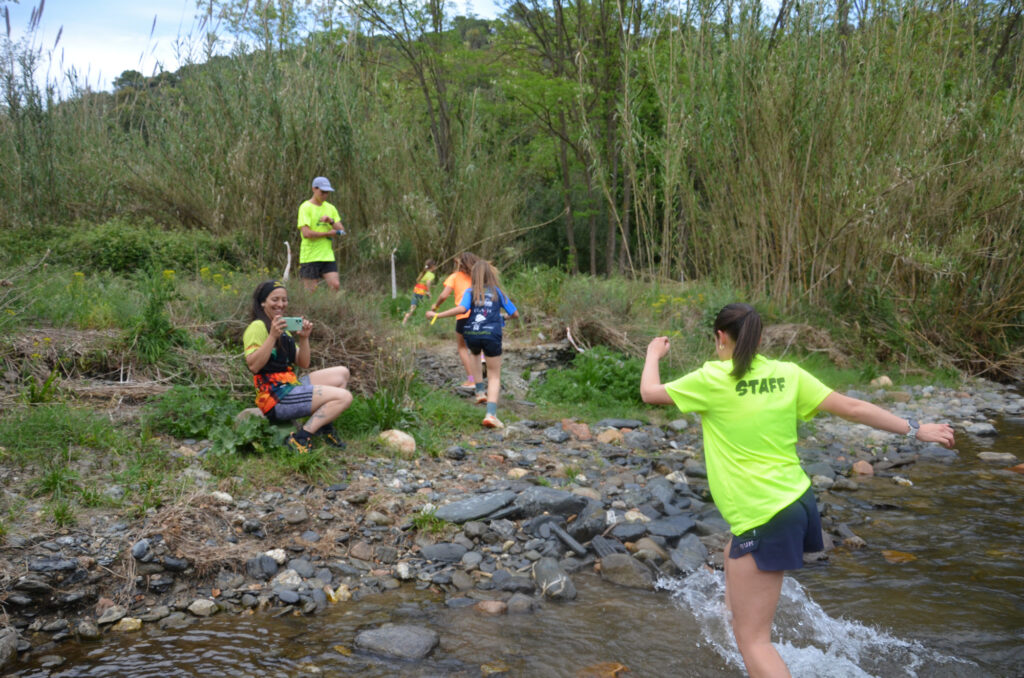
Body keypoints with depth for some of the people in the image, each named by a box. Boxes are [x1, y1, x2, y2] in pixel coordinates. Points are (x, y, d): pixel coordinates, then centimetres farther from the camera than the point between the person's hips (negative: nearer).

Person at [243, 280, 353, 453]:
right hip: (276, 397, -9)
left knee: (342, 373, 17)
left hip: (291, 385, 9)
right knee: (344, 397, -16)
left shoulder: (284, 330, 21)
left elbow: (304, 364, 16)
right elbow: (253, 366, -20)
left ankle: (325, 426, 13)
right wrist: (273, 336, -25)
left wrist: (303, 338, 1)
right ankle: (301, 437, -17)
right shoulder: (257, 327, -7)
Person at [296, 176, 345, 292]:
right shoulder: (305, 207, -5)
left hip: (328, 256, 5)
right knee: (311, 291, -1)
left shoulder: (330, 208, 14)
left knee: (336, 285, -8)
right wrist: (328, 233, -7)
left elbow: (341, 231, 11)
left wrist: (331, 221, -9)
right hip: (309, 257, -5)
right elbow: (306, 233, -16)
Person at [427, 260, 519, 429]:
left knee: (475, 354, 38)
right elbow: (515, 314, 11)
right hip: (491, 334, -1)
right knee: (494, 376, 5)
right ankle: (491, 414, -13)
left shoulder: (470, 292, 6)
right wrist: (503, 315, 33)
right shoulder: (498, 292, 10)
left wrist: (437, 315, -9)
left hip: (471, 334, 1)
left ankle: (480, 391, 30)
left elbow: (461, 308, -14)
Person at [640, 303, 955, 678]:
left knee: (752, 640, -1)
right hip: (799, 503, 8)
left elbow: (650, 393, 2)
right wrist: (915, 429, 16)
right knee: (733, 553, 38)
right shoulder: (787, 374, 5)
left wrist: (653, 354, 22)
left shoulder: (712, 379, -10)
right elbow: (852, 407, 6)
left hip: (763, 520, -8)